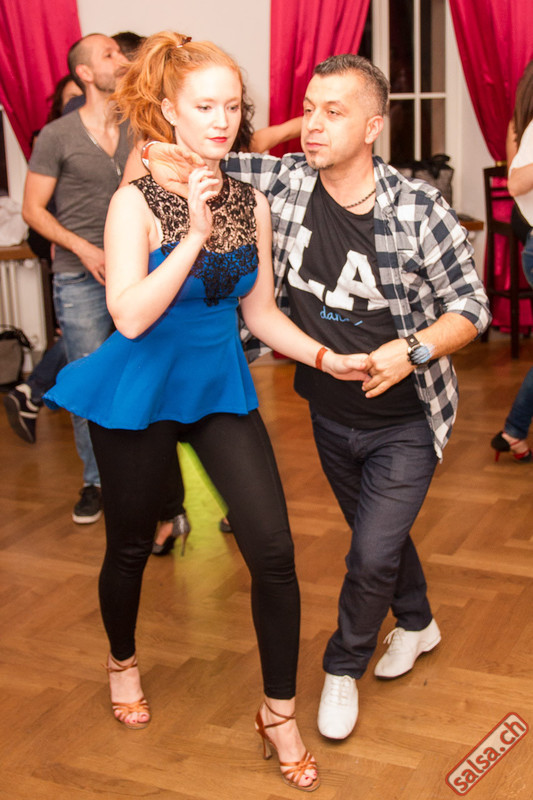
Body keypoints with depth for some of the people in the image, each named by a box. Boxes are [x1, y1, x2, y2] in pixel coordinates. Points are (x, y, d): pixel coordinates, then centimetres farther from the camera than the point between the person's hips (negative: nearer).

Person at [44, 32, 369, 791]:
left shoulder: (252, 203, -2)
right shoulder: (137, 202, -15)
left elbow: (260, 311, 5)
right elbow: (131, 317, -24)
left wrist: (325, 357, -8)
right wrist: (195, 232, -28)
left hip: (222, 388, 3)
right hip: (141, 395, -3)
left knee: (273, 550, -4)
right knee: (131, 547, 15)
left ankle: (280, 713, 16)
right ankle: (123, 663, 47)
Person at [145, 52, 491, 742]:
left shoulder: (419, 209, -20)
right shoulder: (285, 182, -12)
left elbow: (471, 307, -12)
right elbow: (194, 163, -2)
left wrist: (412, 349, -29)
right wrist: (157, 155, -26)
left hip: (405, 422, -4)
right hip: (329, 415, 4)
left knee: (372, 555, -5)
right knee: (379, 534, 23)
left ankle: (343, 666, 24)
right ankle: (417, 622, 52)